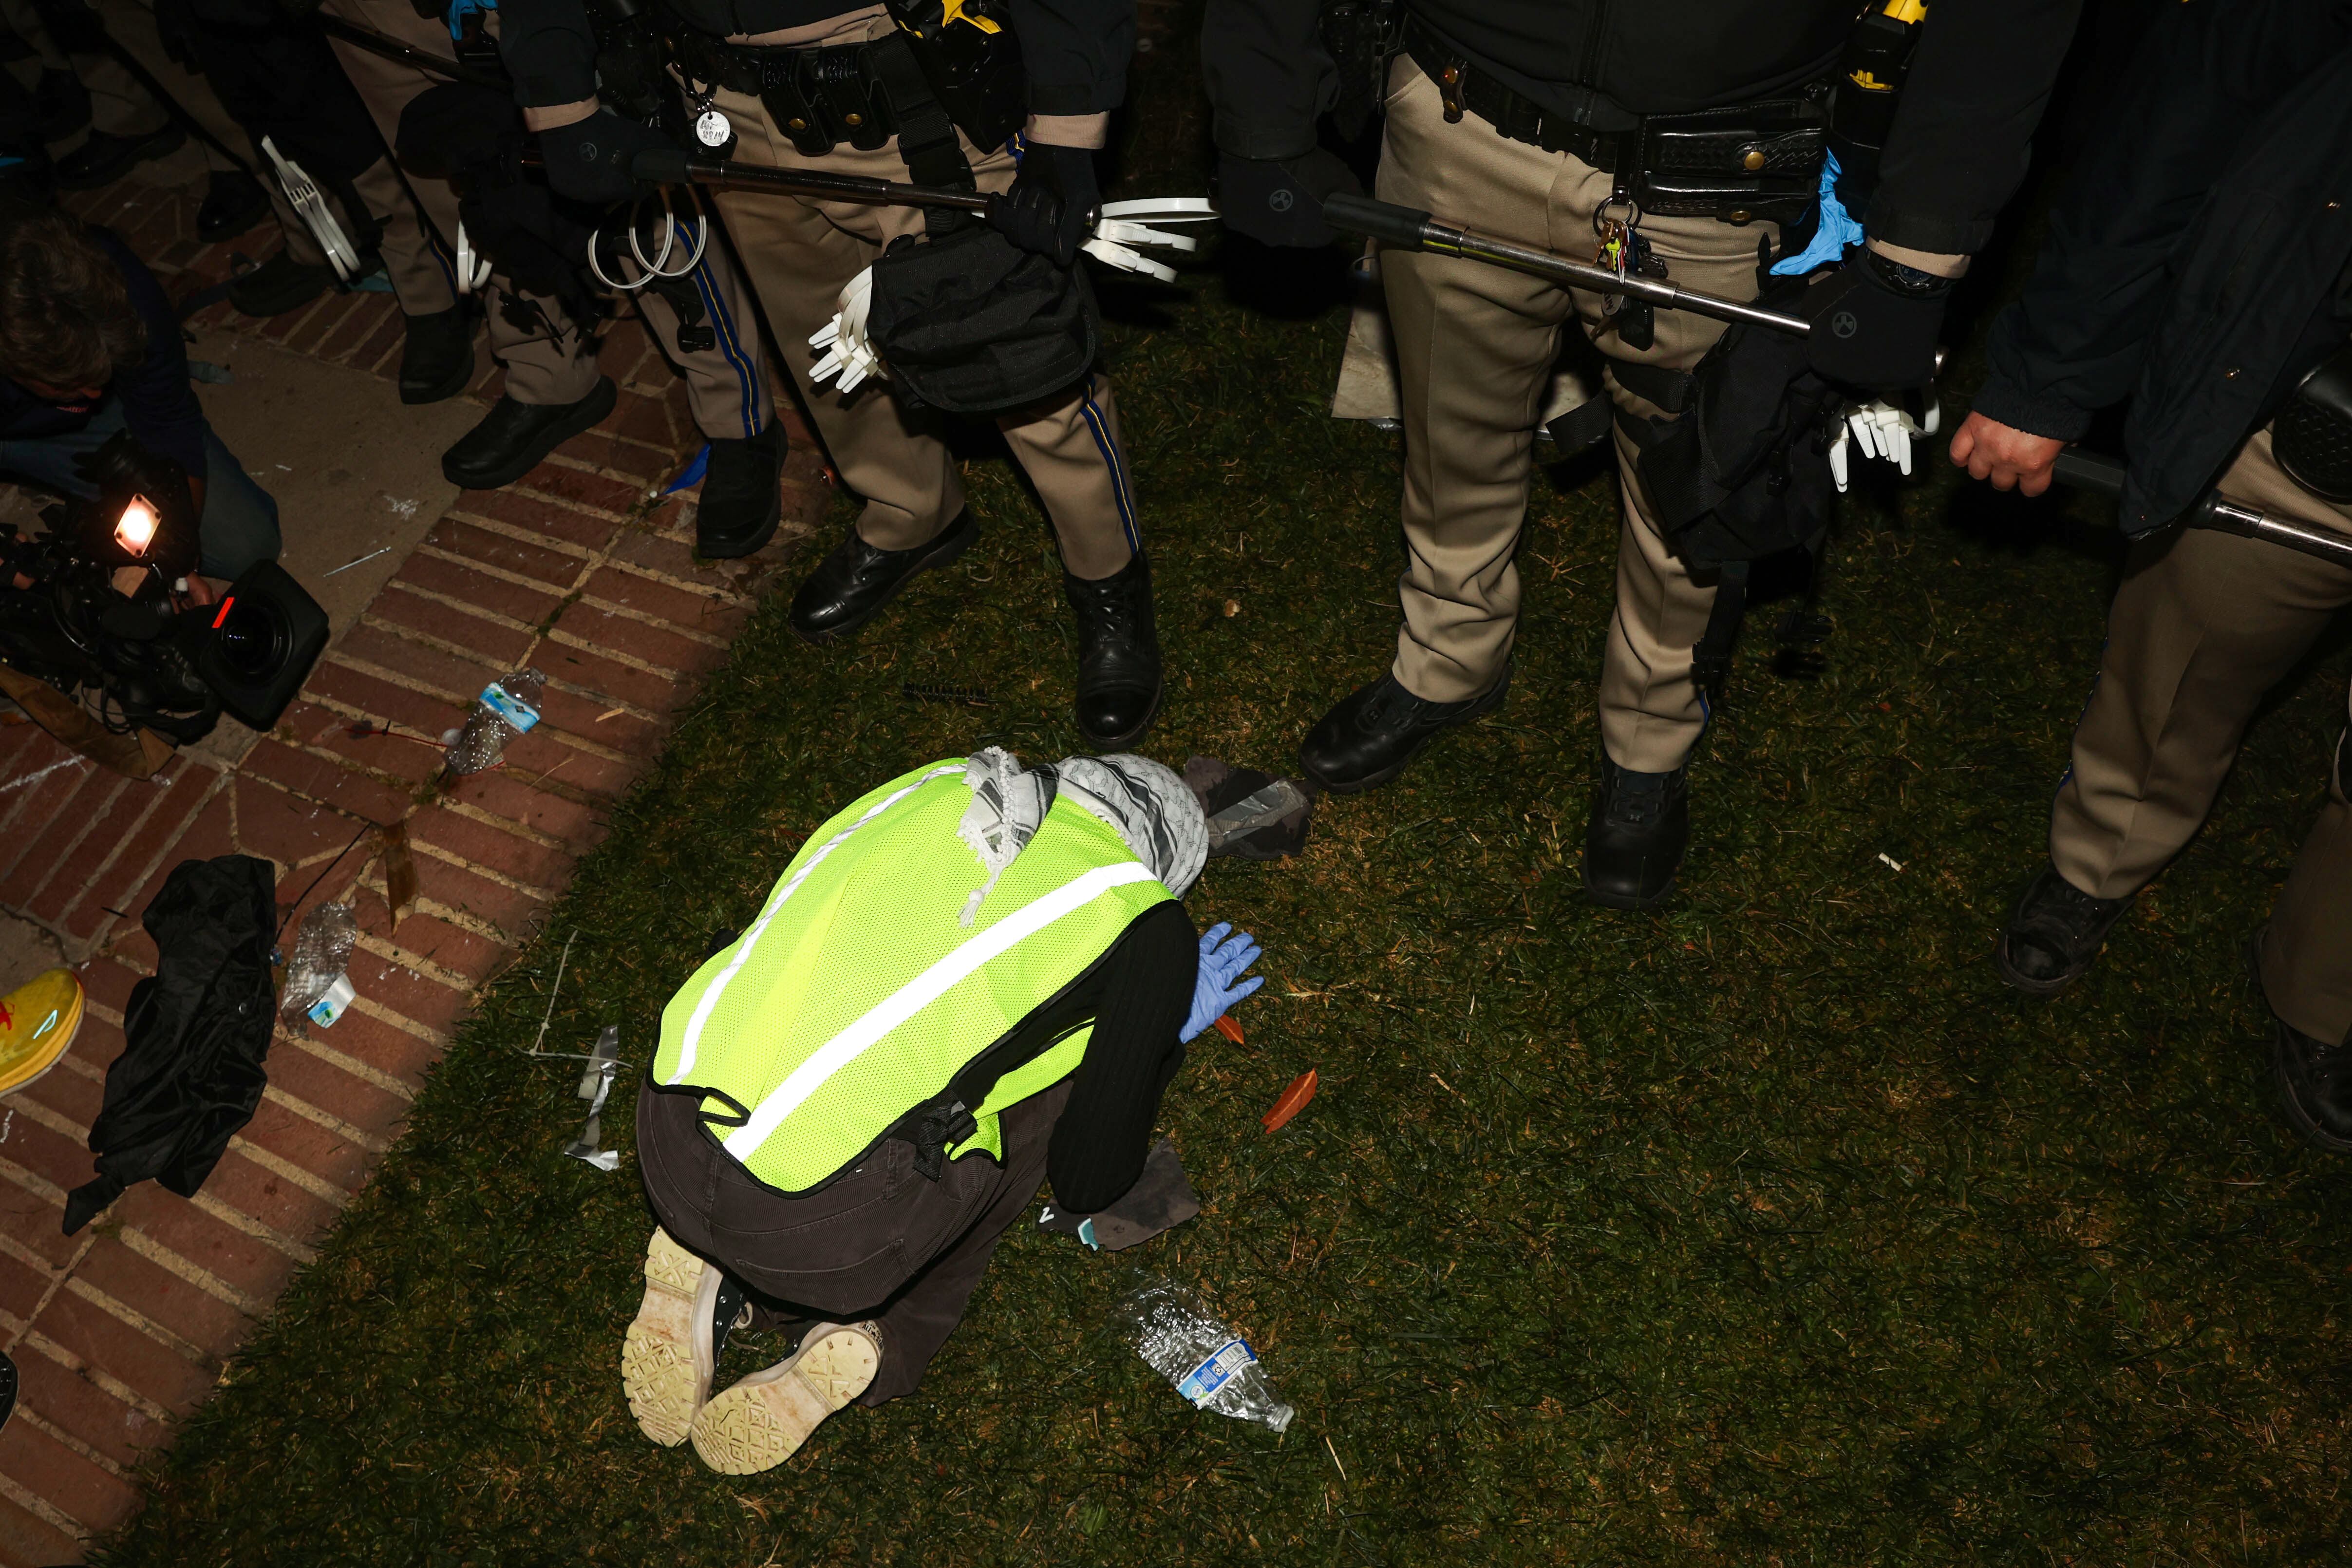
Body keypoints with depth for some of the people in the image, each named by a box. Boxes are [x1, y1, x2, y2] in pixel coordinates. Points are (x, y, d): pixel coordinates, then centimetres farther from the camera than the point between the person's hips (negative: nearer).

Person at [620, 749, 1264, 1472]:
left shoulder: (939, 783, 16)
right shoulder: (1147, 923, 3)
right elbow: (1090, 1179, 8)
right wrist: (1170, 1029, 25)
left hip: (666, 1143, 6)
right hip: (816, 1220, -5)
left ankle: (714, 1274, 14)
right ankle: (884, 1340, 7)